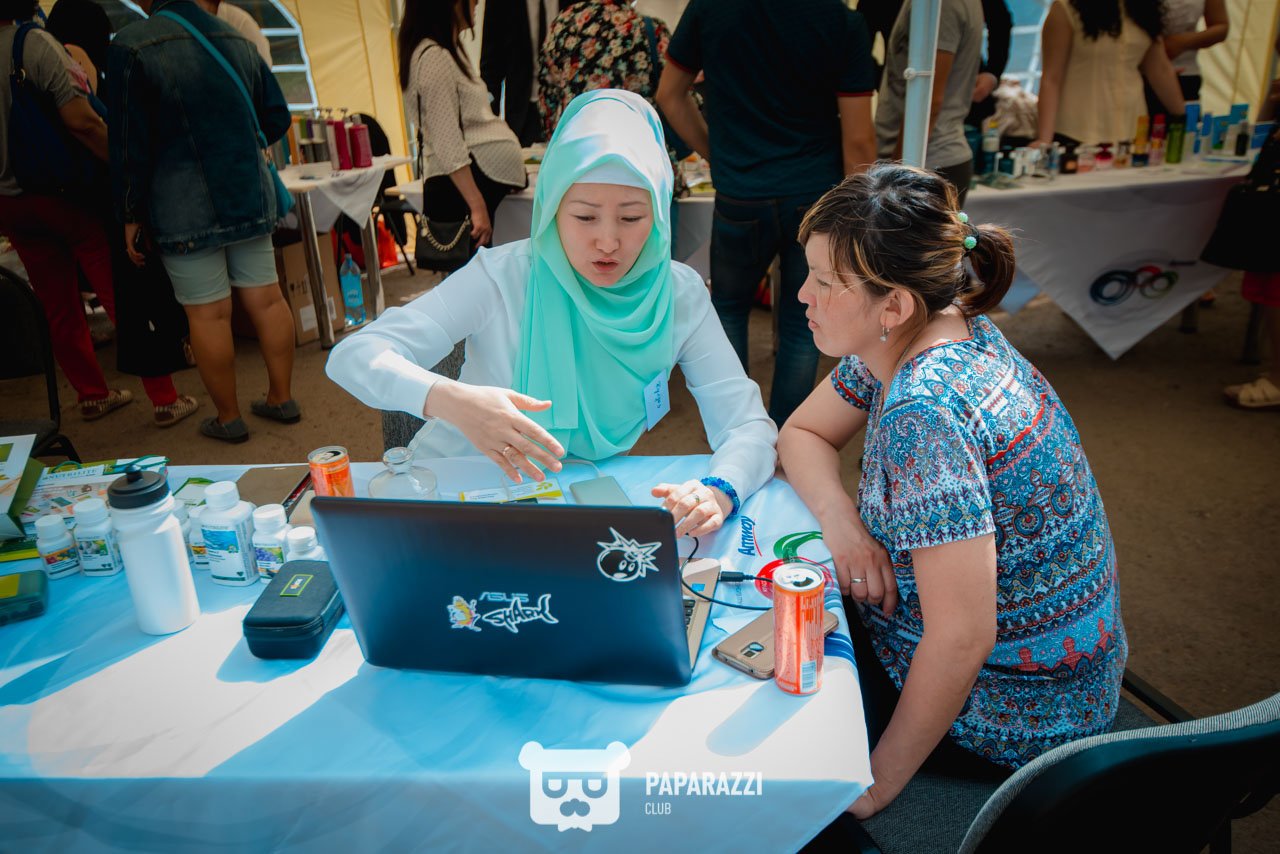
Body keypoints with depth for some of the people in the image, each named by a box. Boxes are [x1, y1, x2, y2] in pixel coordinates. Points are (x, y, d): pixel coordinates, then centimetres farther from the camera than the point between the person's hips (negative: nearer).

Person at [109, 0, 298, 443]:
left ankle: (228, 419, 10)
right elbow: (276, 119, 14)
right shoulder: (238, 41, 8)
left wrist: (131, 216, 0)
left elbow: (130, 144, -8)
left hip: (187, 211, -5)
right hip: (252, 198, 5)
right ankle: (281, 399, 18)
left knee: (208, 314, 1)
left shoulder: (131, 46, -8)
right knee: (266, 298, 8)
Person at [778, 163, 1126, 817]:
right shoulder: (902, 343, -6)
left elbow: (962, 639, -32)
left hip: (1011, 719, -8)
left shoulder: (923, 414, -34)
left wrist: (881, 780, -18)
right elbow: (802, 433, 7)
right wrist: (840, 519, -14)